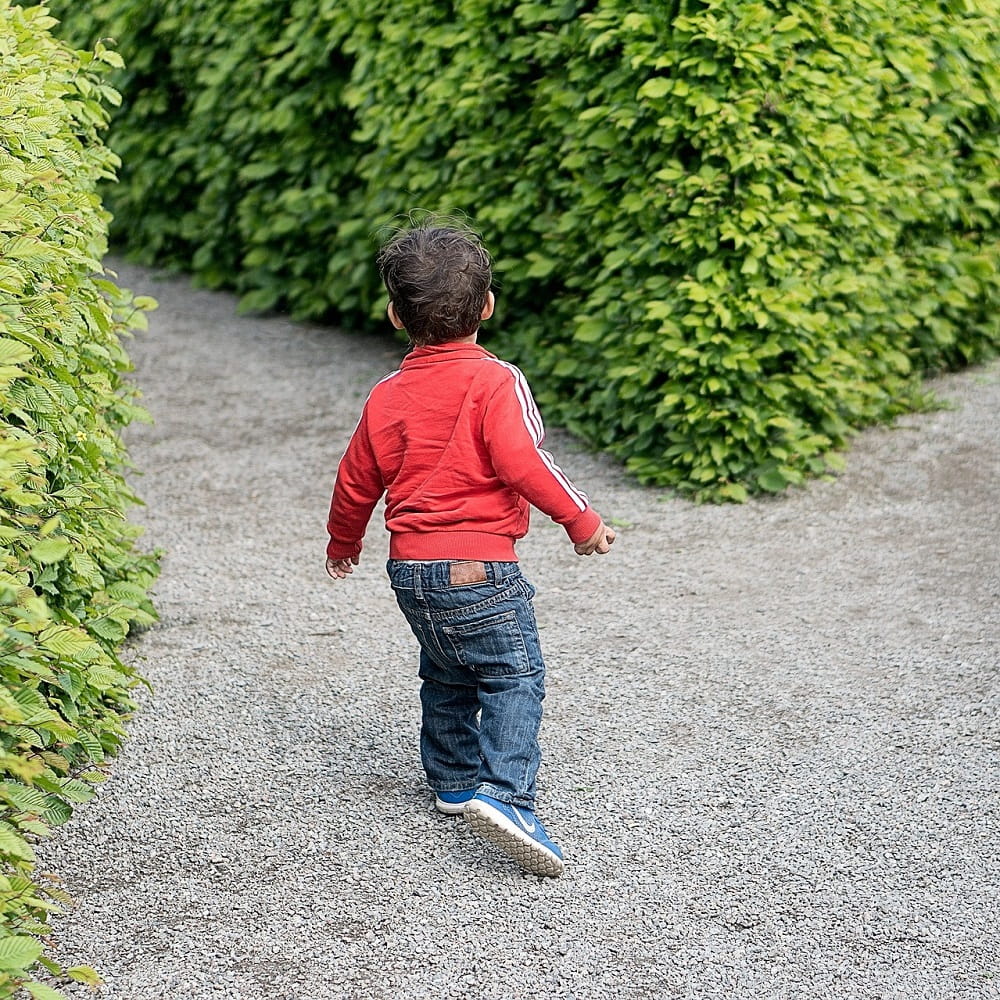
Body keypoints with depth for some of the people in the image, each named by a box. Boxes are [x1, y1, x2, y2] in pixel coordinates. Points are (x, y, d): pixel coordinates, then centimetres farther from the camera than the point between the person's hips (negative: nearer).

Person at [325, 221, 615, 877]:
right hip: (478, 565, -6)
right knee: (514, 677, -6)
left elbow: (358, 479, 17)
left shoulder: (388, 395, 9)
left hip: (409, 567, 7)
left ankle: (454, 780, 33)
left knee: (446, 675, 23)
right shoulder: (496, 381, -9)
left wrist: (344, 541, 35)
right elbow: (521, 461, -20)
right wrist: (582, 519, -11)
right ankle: (505, 795, -22)